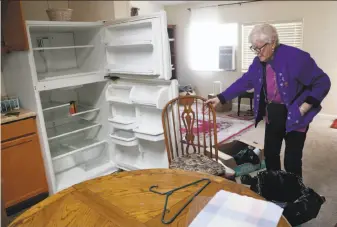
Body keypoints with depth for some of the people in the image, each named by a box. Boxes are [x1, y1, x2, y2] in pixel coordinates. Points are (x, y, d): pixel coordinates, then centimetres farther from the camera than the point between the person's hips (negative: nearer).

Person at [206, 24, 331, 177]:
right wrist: (221, 98, 1)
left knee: (292, 161, 0)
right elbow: (243, 82, 6)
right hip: (272, 115, 6)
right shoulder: (258, 62, -1)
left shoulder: (295, 57, -20)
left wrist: (305, 106, -19)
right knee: (270, 154, 15)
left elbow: (323, 82, -14)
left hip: (295, 116, -6)